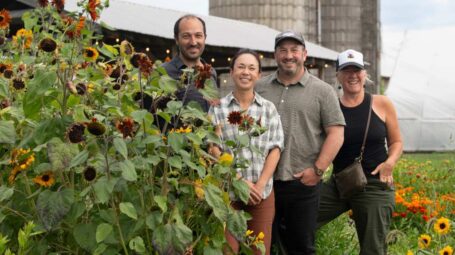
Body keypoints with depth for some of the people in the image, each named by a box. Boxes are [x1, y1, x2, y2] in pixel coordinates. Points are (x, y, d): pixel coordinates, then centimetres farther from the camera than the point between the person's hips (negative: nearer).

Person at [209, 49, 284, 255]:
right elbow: (214, 150, -5)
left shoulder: (269, 108, 8)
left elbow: (275, 148, 2)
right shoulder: (217, 108, 0)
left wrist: (260, 185, -9)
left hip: (262, 192, 2)